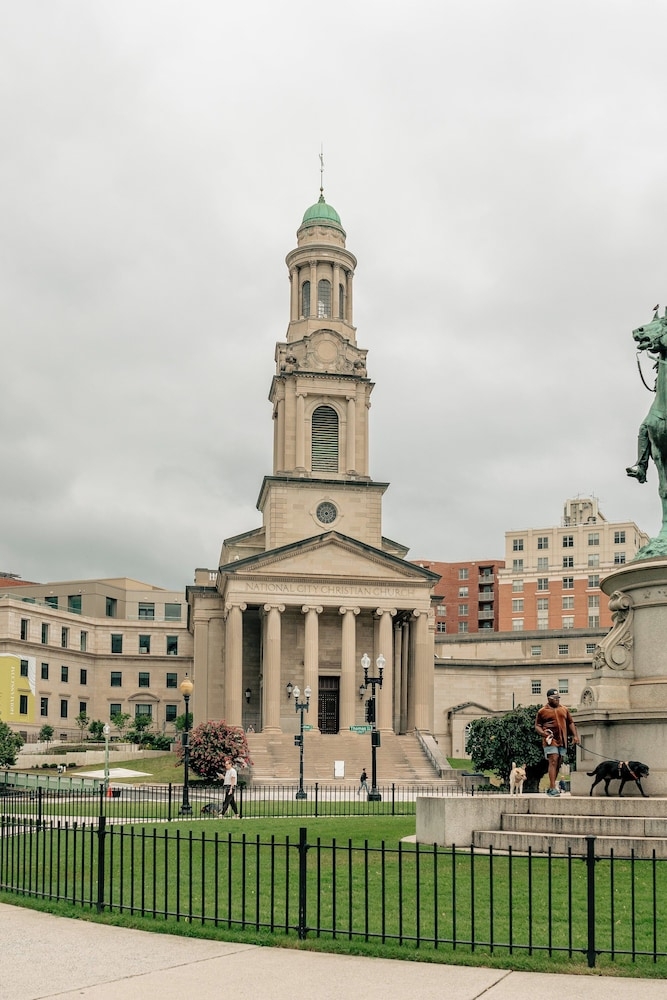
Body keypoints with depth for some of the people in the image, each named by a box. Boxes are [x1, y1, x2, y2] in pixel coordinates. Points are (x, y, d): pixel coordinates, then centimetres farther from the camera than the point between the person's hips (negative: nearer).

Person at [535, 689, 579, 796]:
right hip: (550, 740, -5)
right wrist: (543, 733, -15)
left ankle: (550, 788, 14)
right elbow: (537, 726, 4)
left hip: (562, 741, 5)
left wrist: (575, 735, 10)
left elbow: (570, 723, 21)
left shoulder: (564, 709, 17)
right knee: (553, 761, -15)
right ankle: (553, 788, -19)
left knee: (559, 763, 6)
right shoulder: (542, 711, 3)